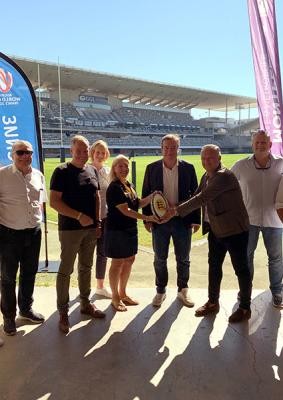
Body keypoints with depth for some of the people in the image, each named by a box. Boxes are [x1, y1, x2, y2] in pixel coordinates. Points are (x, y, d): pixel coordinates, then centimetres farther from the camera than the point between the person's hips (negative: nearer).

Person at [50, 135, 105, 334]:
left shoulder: (92, 170, 9)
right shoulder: (62, 172, -9)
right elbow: (54, 201, -14)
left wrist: (98, 222, 6)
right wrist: (79, 216, -19)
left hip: (91, 228, 6)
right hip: (70, 229, -6)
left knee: (86, 267, 16)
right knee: (66, 270, 2)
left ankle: (85, 303, 31)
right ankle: (63, 312, 14)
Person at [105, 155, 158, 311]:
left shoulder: (129, 185, 10)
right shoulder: (114, 187, -15)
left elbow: (138, 204, 11)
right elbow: (125, 210, -21)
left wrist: (152, 196, -5)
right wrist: (147, 218, -22)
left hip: (130, 229, 8)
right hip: (117, 230, -8)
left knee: (129, 261, 14)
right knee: (118, 263, 2)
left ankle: (123, 293, 29)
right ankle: (115, 297, 18)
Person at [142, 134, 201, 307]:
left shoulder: (188, 168, -1)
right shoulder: (152, 168, -1)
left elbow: (195, 194, 1)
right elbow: (146, 194, 2)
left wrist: (196, 219, -3)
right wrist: (147, 219, -3)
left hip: (183, 219, 0)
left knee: (183, 259, 12)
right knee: (160, 259, 11)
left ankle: (183, 290, 30)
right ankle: (161, 291, 28)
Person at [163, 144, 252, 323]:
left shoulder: (224, 176, -21)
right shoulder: (206, 177, 8)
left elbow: (201, 198, -26)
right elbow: (198, 198, 10)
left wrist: (177, 211, -23)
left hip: (235, 229, -9)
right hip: (216, 230, 9)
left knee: (241, 269, 6)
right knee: (214, 266, 16)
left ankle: (245, 308, 21)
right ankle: (213, 303, 32)